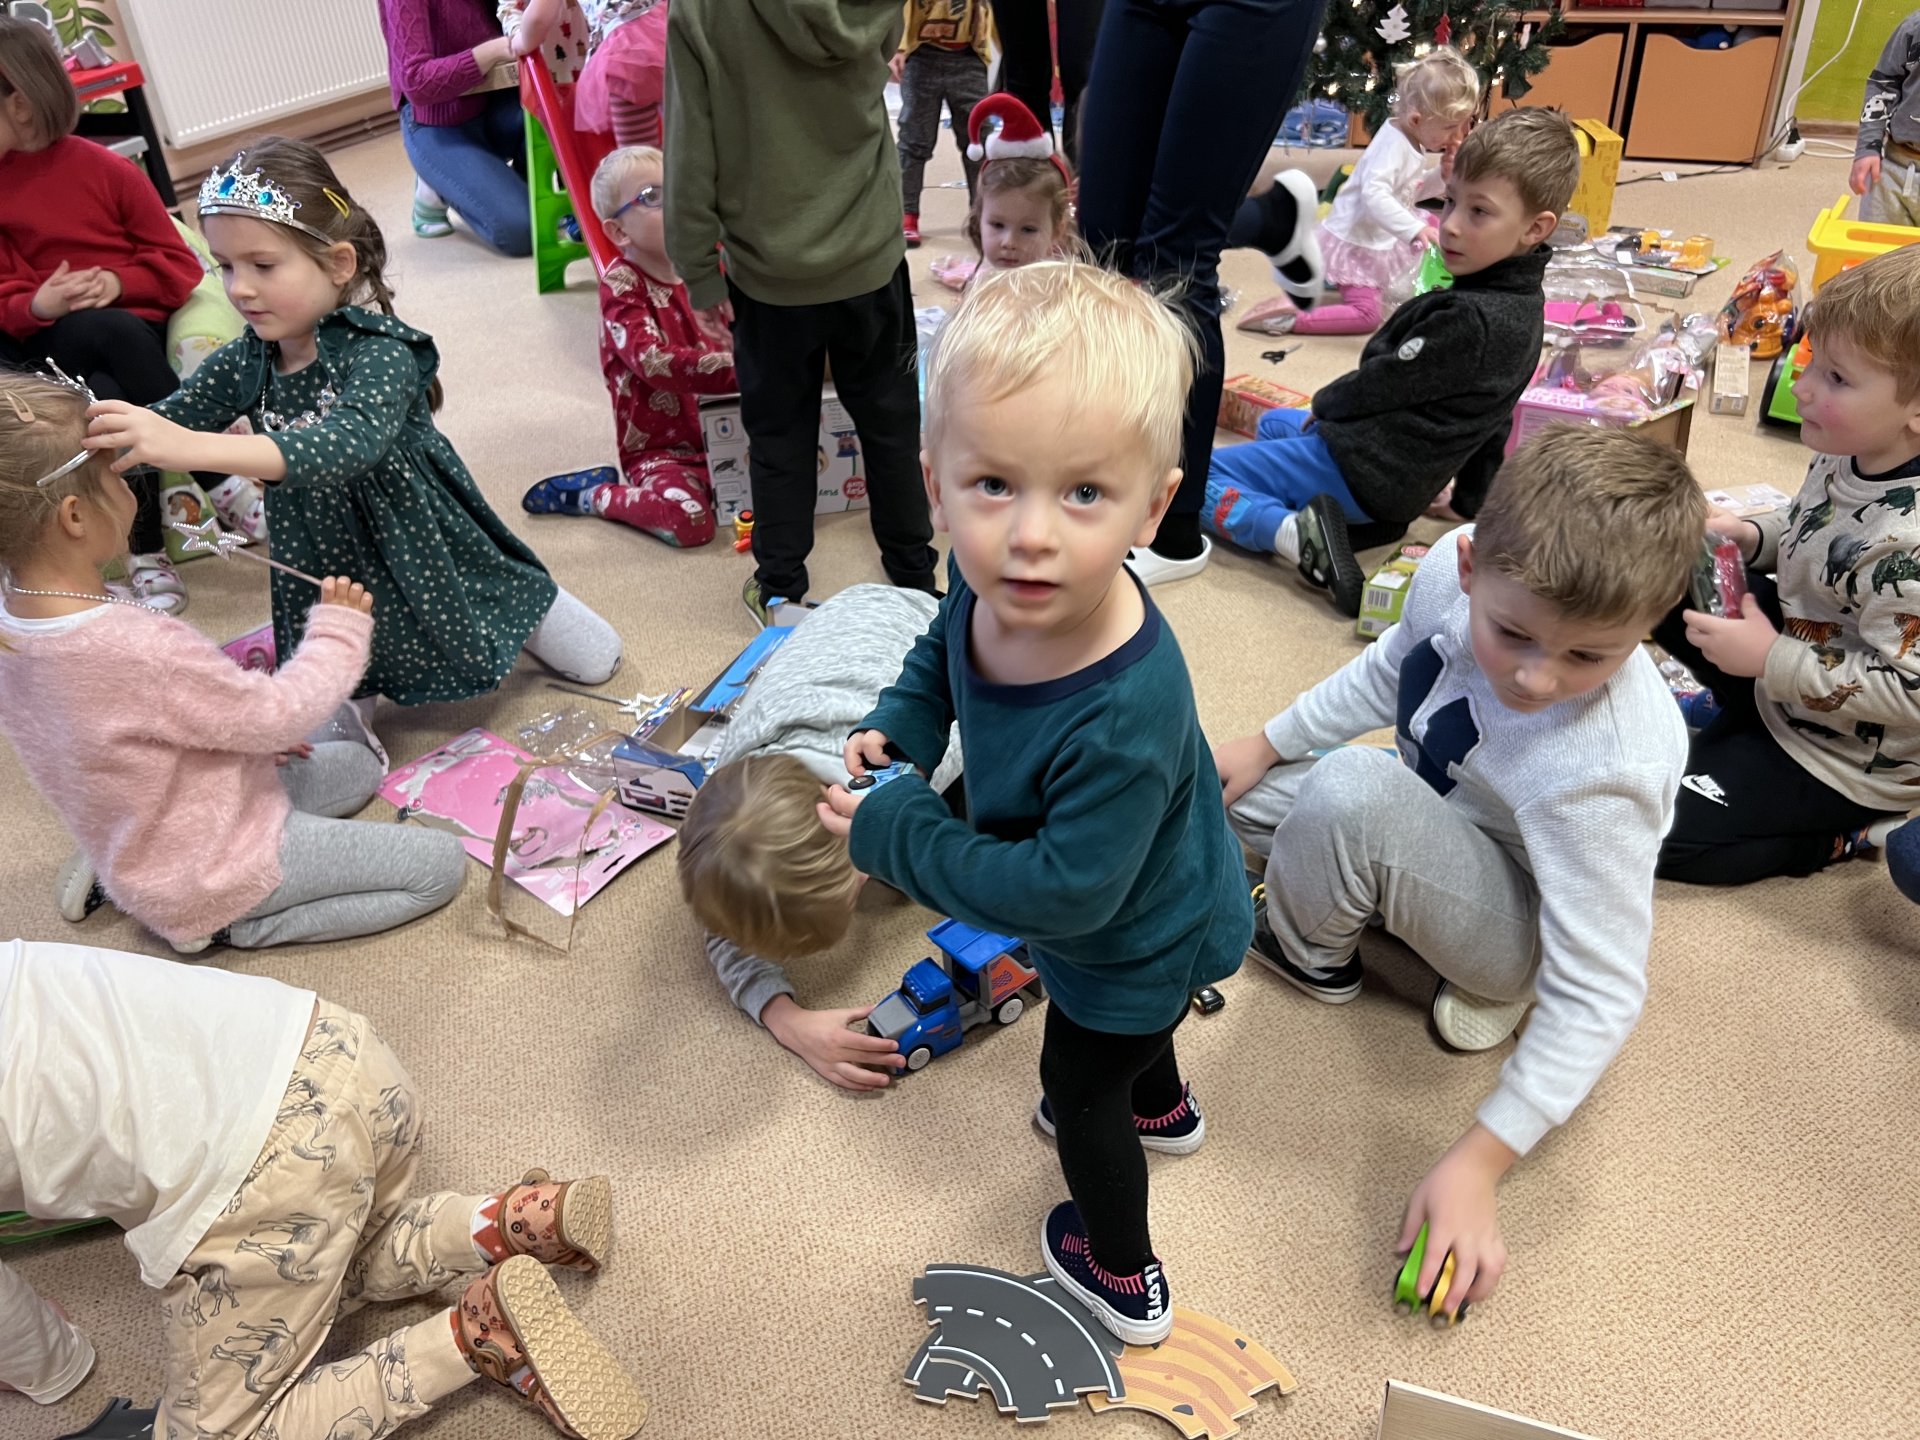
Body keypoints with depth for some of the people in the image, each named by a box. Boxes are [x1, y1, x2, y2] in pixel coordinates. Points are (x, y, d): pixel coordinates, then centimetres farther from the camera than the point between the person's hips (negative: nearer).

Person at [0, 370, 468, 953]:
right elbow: (280, 713, -23)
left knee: (358, 763, 26)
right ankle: (233, 922, -2)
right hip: (208, 874, -8)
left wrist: (249, 736, 10)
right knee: (441, 864, -3)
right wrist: (339, 632, -8)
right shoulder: (139, 648, -36)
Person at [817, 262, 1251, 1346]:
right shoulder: (996, 580, -24)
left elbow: (1067, 892, -37)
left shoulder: (1122, 718, -47)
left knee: (1078, 1085, 21)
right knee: (1130, 1029, 37)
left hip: (1135, 943, -7)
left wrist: (897, 835, -32)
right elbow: (945, 650, 0)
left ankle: (1123, 1274, 51)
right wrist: (899, 728, -17)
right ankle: (1160, 1108, 72)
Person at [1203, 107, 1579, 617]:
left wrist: (1323, 404, 4)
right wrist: (1473, 500, 25)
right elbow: (1492, 422, 14)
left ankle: (1302, 538, -25)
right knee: (1272, 424, 35)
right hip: (1409, 478, 10)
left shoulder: (1469, 320, -27)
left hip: (1359, 471, -10)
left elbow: (1384, 381, -16)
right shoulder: (1521, 305, 3)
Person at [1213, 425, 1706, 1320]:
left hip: (1528, 925, -7)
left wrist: (1479, 1162, -34)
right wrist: (1268, 744, 6)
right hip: (1439, 823, 7)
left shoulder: (1601, 771, -40)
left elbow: (1597, 998, -32)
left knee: (1349, 792, -34)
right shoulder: (1456, 567, -23)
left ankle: (1310, 953, 0)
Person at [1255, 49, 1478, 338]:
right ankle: (1289, 318, -23)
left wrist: (1442, 175, -1)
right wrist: (1414, 229, -50)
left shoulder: (1411, 141, 4)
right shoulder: (1394, 145, -26)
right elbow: (1374, 194, -42)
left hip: (1382, 237, 10)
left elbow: (1411, 191, 18)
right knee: (1365, 315, -21)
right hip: (1355, 242, -10)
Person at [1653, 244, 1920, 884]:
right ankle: (1743, 712, 12)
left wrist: (1770, 661, -28)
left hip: (1841, 760, -9)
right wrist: (1750, 536, -5)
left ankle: (1843, 835, 1)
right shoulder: (1849, 454, -9)